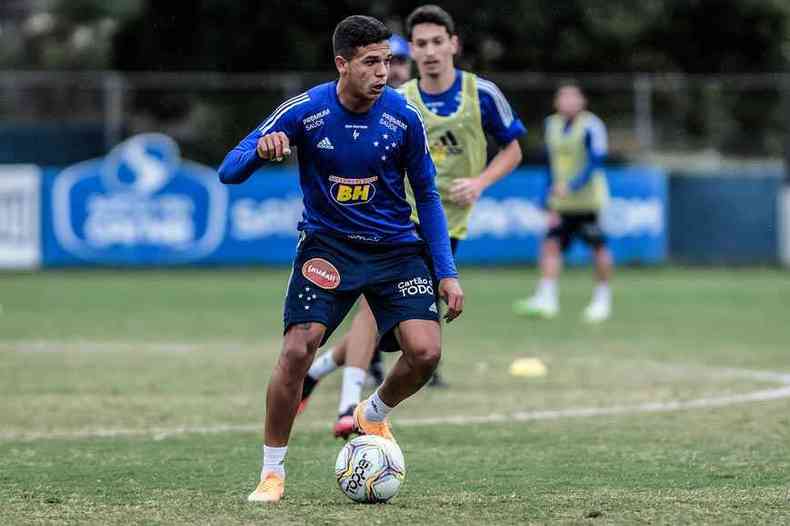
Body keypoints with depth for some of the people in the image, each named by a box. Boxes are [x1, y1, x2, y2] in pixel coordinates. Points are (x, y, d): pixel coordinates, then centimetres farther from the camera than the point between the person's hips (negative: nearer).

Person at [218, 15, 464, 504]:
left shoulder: (403, 115, -10)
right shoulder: (305, 110, -15)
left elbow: (427, 195, 3)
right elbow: (229, 171, -13)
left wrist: (446, 272, -2)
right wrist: (261, 151, -36)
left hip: (395, 246, 2)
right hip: (328, 244, -2)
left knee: (425, 352, -15)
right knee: (297, 350, -18)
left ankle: (374, 415, 19)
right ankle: (273, 471, 0)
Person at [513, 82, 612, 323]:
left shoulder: (591, 126, -10)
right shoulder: (552, 125, 10)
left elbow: (595, 162, -17)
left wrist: (572, 186, -29)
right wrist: (552, 206, 15)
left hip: (589, 201, -5)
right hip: (562, 202, 6)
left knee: (599, 248, 2)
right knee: (551, 244, -8)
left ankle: (602, 298, 16)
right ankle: (546, 298, -13)